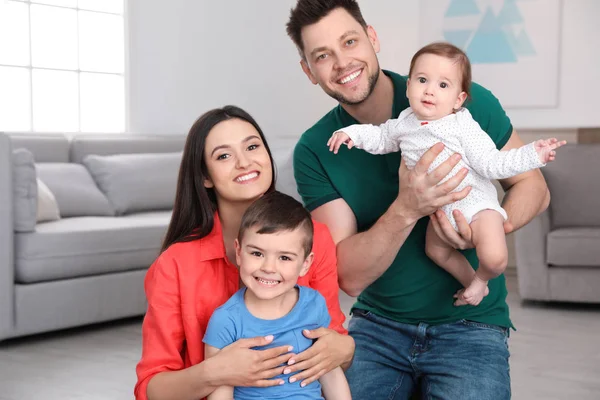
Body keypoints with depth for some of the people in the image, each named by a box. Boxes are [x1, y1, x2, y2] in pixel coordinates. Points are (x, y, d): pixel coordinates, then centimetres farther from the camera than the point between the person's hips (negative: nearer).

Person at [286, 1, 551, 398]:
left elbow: (533, 186, 1)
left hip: (469, 324, 0)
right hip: (376, 324, 1)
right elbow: (350, 277, -13)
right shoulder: (313, 151, -7)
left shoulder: (467, 103, -11)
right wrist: (406, 210, -31)